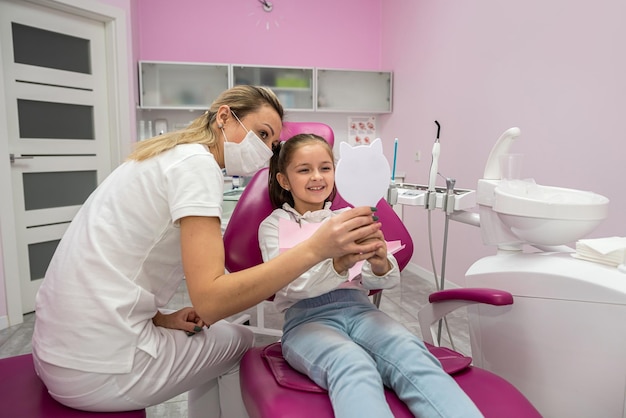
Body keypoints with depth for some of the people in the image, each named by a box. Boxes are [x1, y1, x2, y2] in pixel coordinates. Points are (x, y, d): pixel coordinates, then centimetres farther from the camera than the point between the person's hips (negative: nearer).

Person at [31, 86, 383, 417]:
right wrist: (315, 249, -27)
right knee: (240, 342, 10)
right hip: (100, 370, -8)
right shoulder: (197, 162, -16)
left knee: (218, 337, 22)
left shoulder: (170, 155, 11)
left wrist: (161, 318, -2)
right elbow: (210, 300, -25)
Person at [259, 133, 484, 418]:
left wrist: (380, 264, -19)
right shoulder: (274, 225, 10)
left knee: (412, 354, -31)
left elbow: (389, 280, 8)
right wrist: (339, 263, -27)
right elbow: (289, 287, -7)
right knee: (353, 367, -37)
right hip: (307, 319, -2)